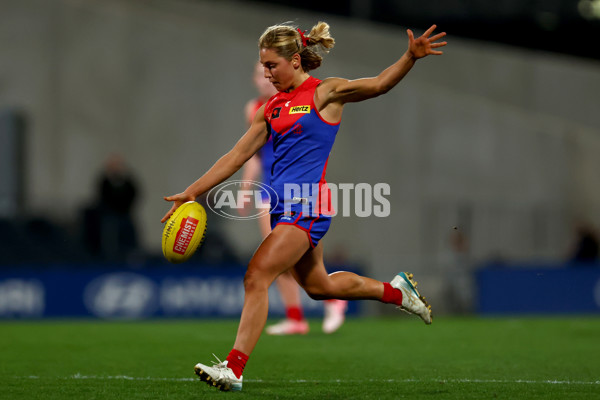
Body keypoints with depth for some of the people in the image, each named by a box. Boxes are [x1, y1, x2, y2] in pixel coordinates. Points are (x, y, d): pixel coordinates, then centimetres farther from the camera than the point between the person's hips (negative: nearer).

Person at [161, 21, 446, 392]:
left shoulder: (326, 92, -3)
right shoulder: (273, 107, 15)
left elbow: (379, 84, -13)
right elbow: (237, 156, 16)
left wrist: (411, 56, -30)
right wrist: (192, 192, 12)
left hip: (306, 205, -8)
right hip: (285, 205, 8)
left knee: (257, 276, -16)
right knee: (317, 285, 19)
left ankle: (234, 369, -17)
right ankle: (395, 291, 39)